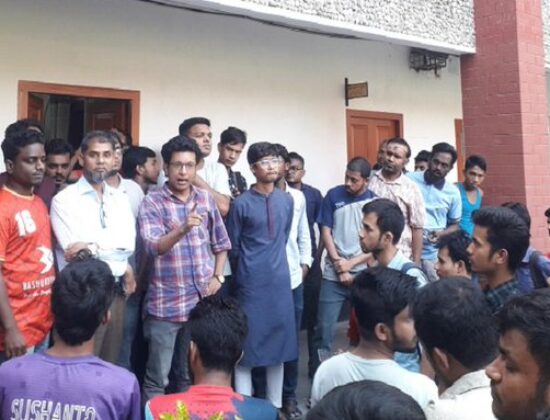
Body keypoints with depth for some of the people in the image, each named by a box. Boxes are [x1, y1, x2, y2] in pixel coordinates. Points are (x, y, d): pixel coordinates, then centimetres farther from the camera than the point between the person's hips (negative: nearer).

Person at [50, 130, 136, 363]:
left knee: (110, 366, 14)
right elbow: (73, 250, -14)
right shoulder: (64, 199, -6)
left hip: (115, 293, 5)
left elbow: (128, 243, -4)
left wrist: (92, 245, -20)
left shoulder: (121, 199, 10)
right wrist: (123, 269, -8)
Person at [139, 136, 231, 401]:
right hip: (165, 303, -4)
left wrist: (218, 277, 3)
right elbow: (153, 247, -21)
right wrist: (183, 229, -37)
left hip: (202, 300, 4)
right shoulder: (152, 202, -7)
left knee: (190, 374, 18)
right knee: (157, 378, 4)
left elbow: (221, 243, 15)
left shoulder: (206, 198, 6)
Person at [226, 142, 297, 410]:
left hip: (280, 281, 5)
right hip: (251, 285, -4)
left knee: (278, 343, 11)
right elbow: (233, 247, 0)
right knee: (246, 346, 2)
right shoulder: (242, 204, -8)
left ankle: (275, 405, 25)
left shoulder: (286, 200, 6)